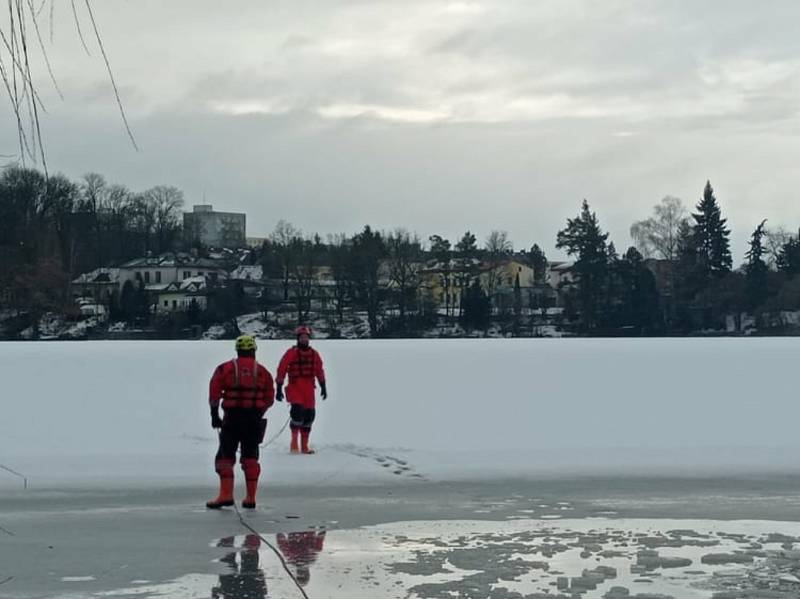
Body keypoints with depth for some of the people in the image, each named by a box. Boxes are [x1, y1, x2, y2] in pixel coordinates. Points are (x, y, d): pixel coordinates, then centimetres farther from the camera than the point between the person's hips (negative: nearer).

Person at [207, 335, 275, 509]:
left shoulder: (225, 368, 1)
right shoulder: (262, 371, 5)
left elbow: (214, 392, -4)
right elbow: (269, 398, 5)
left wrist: (214, 414, 2)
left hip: (232, 418, -2)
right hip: (254, 419, 2)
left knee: (225, 456, 5)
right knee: (250, 457, 10)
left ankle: (226, 495, -6)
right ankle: (250, 498, 9)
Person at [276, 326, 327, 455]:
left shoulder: (314, 354, 12)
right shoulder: (291, 352, -2)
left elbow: (319, 371, 21)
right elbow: (281, 370, -3)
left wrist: (323, 387, 17)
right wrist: (279, 389, -7)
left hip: (309, 388, 5)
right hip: (295, 386, -5)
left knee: (309, 414, 4)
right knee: (298, 410, -20)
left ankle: (304, 445, 13)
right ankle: (294, 442, -9)